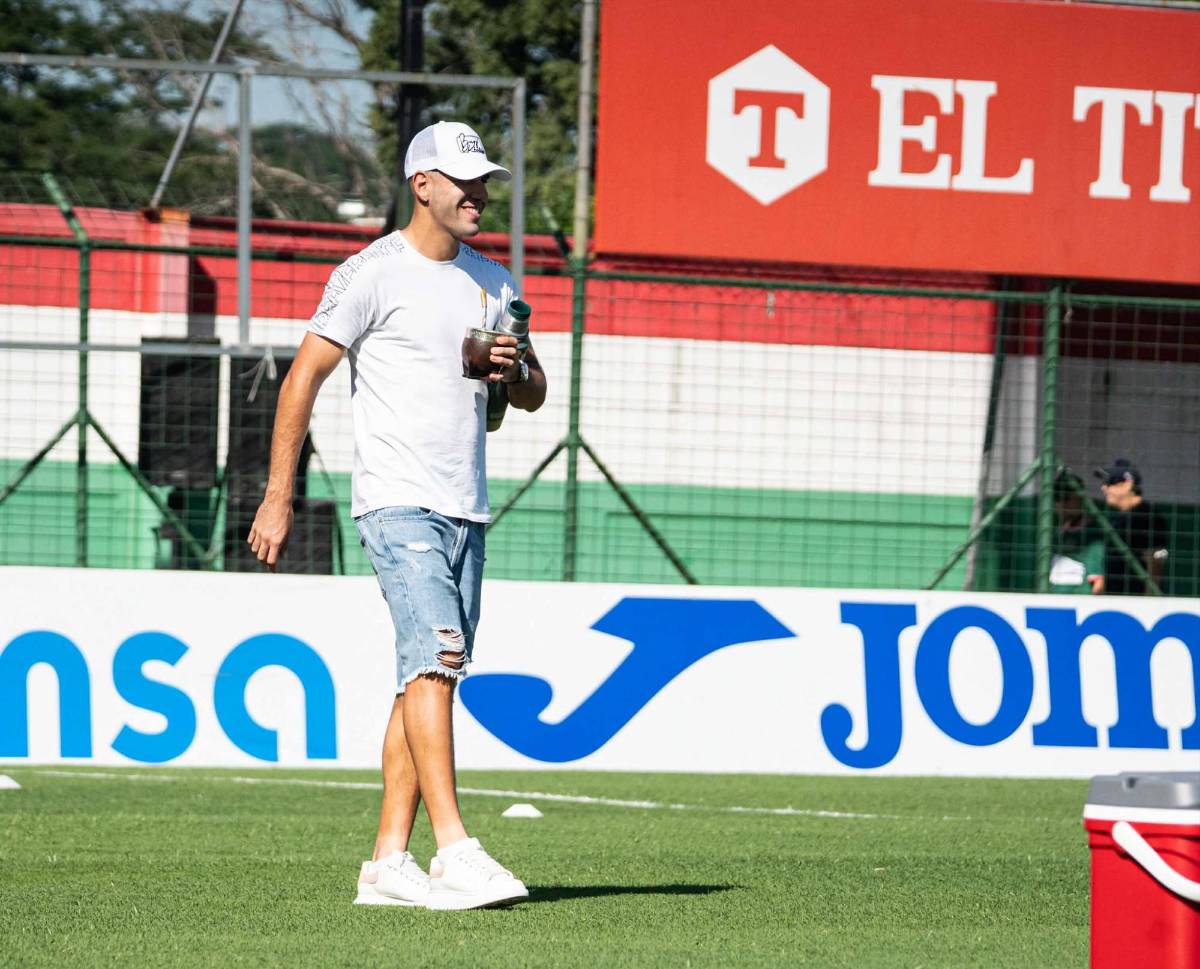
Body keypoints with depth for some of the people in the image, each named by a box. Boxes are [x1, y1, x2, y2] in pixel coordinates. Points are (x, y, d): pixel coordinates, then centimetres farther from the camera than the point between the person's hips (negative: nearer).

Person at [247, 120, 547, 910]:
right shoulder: (374, 274, -5)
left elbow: (534, 396, 24)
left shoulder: (493, 281, 16)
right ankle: (456, 851, -27)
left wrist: (515, 369, -1)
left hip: (466, 513, 7)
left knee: (430, 679, 5)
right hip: (398, 504, -7)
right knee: (433, 662, -19)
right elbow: (304, 379, -5)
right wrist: (279, 498, -9)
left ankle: (389, 861, 7)